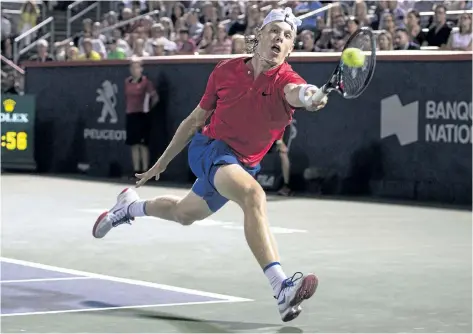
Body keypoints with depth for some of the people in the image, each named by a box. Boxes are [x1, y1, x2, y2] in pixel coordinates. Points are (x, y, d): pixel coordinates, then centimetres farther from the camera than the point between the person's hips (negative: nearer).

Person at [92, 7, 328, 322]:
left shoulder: (286, 80, -17)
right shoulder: (226, 70, -11)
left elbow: (294, 92, -45)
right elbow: (196, 119, 2)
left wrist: (308, 96, -70)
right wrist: (162, 162, 8)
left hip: (242, 164, 3)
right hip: (209, 147, -3)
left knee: (183, 214, 26)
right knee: (253, 194, -33)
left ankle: (131, 206, 59)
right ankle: (281, 287, -47)